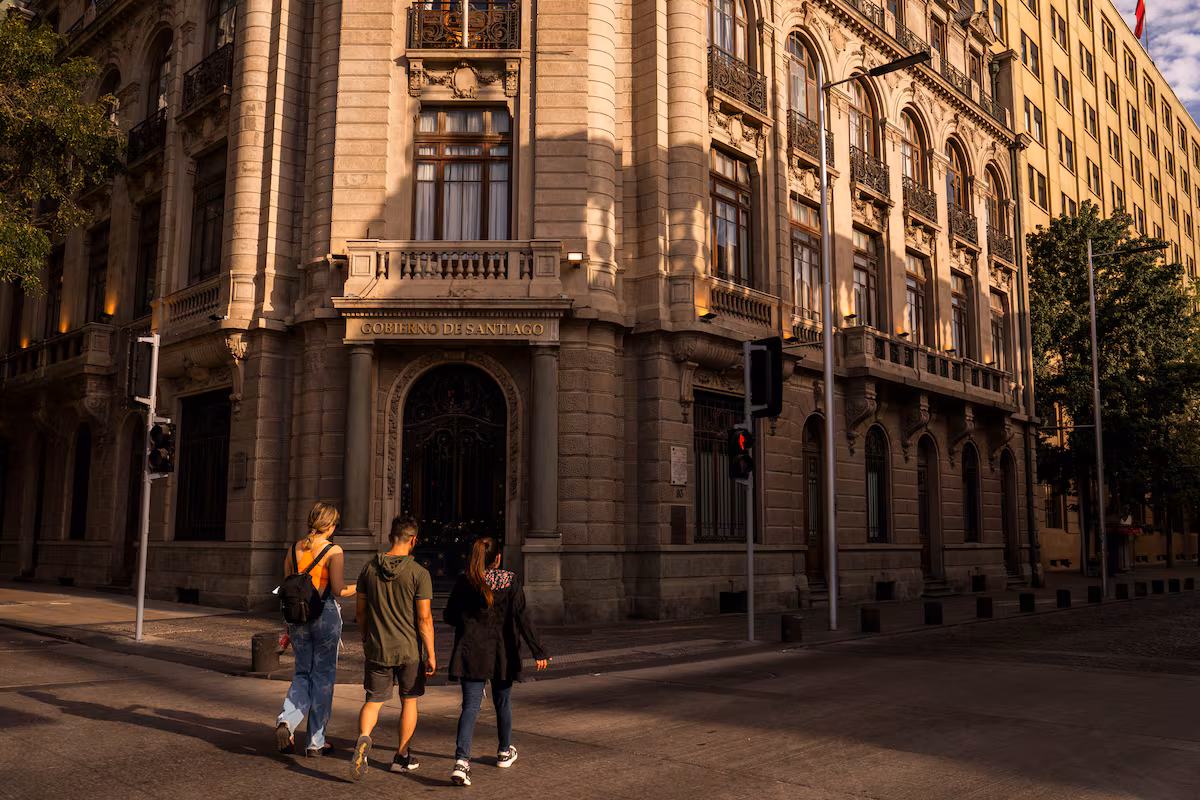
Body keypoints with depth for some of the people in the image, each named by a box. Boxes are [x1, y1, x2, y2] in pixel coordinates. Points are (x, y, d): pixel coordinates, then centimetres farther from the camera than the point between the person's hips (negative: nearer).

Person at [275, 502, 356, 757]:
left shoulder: (293, 549, 5)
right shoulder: (333, 551, -11)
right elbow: (338, 590, -15)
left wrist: (289, 623, 18)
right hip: (325, 615, -5)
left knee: (303, 673, 17)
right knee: (323, 676, 6)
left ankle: (286, 720, -9)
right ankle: (315, 742, 13)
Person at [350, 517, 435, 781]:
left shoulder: (369, 568, 0)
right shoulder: (419, 573, -13)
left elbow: (361, 612, 6)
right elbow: (424, 618, -14)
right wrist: (430, 654, -6)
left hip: (378, 649, 2)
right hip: (410, 649, -2)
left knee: (374, 701, 9)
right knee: (409, 701, 15)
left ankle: (363, 739, -19)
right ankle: (402, 757, 24)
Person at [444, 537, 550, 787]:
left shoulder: (464, 583, -2)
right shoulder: (510, 581, -7)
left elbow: (449, 616, 3)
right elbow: (521, 617, -12)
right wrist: (538, 651, -10)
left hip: (471, 653, 1)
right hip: (501, 653, 0)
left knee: (470, 705, 0)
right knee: (503, 702, 18)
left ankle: (461, 760, -18)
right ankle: (505, 753, 35)